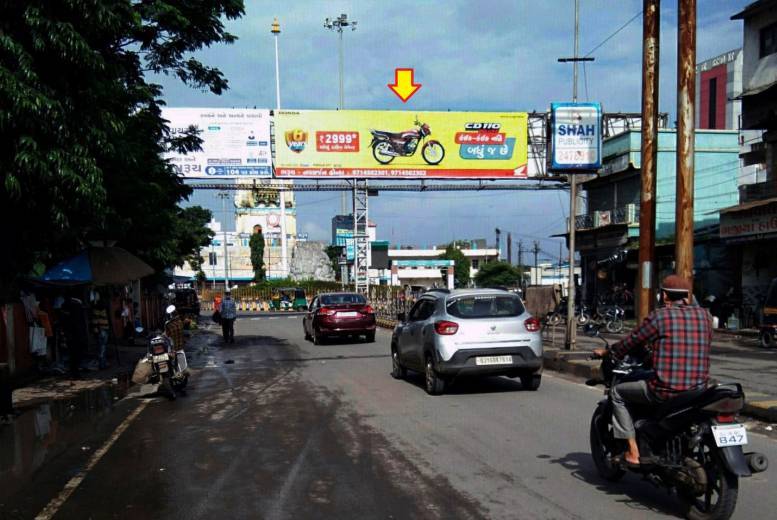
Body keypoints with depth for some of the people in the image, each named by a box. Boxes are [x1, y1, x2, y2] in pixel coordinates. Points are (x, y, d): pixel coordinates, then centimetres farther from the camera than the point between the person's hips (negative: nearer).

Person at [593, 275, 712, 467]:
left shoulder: (659, 316, -7)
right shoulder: (703, 315, 7)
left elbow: (631, 342, 2)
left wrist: (607, 352, 20)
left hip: (665, 390, -6)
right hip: (698, 390, 6)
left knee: (617, 392, 16)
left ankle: (633, 452, 10)